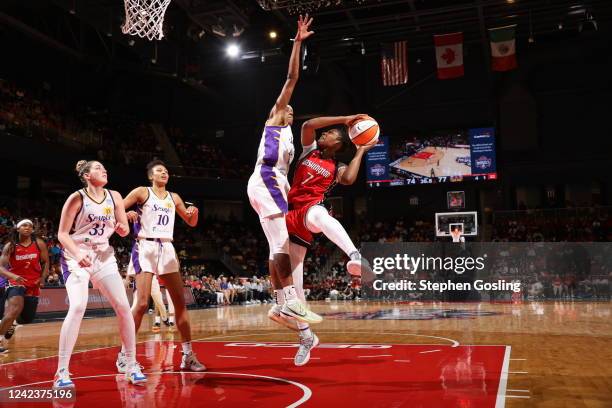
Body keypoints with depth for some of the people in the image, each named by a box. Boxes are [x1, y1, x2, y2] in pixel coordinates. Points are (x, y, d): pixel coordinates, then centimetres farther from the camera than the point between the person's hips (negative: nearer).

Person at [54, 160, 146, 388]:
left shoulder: (114, 197, 4)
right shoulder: (77, 198, -9)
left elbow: (124, 231, 10)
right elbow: (62, 234, -10)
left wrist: (122, 228, -13)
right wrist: (77, 254, -26)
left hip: (104, 256, 5)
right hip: (76, 257, -4)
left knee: (123, 306, -5)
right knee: (78, 307, -22)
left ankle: (132, 365, 7)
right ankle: (62, 372, -12)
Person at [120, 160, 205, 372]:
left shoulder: (174, 198, 16)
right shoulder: (142, 192, 2)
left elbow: (191, 223, 22)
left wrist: (194, 212, 1)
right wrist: (126, 215, -23)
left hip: (167, 249, 5)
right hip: (146, 248, -5)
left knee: (180, 302, 1)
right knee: (142, 303, -14)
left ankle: (188, 355, 7)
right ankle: (124, 353, -1)